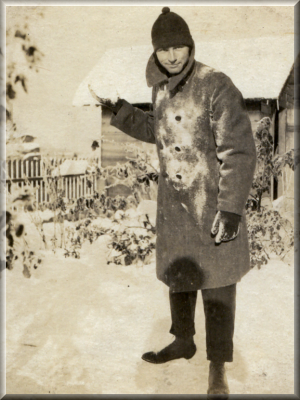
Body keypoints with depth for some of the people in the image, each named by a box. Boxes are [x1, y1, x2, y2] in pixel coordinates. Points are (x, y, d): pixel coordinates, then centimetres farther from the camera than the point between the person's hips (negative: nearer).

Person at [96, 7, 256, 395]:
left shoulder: (216, 87, -17)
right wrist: (118, 109, 13)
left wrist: (231, 208, -23)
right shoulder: (161, 87, 5)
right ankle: (183, 342, 43)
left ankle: (218, 367, 21)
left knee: (217, 286, 4)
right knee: (176, 275, 20)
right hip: (173, 204, 7)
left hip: (213, 206, -7)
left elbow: (239, 152, -19)